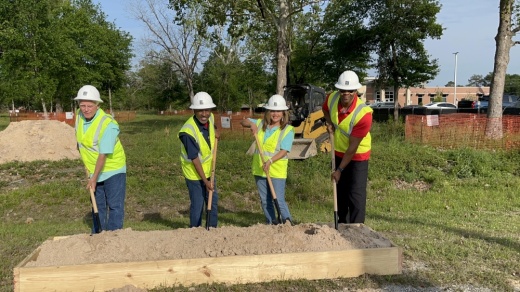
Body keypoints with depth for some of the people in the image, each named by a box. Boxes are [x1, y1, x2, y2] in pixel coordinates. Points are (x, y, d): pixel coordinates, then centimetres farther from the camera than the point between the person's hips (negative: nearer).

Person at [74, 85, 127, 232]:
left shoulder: (108, 124, -26)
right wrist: (87, 165, 13)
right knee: (98, 206, 15)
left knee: (115, 206, -4)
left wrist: (94, 178, -21)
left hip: (113, 170, -7)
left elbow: (103, 155, -25)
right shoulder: (79, 115, -4)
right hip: (95, 170, 7)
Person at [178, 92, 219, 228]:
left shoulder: (210, 118, -8)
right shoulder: (188, 131, -29)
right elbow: (195, 159, -25)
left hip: (208, 170, 8)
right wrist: (205, 181, -22)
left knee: (213, 201, 17)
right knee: (197, 205, 0)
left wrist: (215, 131, -2)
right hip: (194, 173, -8)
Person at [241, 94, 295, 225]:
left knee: (279, 201, -8)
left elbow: (284, 151, -16)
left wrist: (270, 161, -29)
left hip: (277, 171, -5)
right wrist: (251, 123, -7)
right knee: (265, 201, 14)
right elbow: (243, 121, 16)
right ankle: (271, 225, 28)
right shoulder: (261, 124, 7)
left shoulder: (288, 130, -8)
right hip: (259, 170, 6)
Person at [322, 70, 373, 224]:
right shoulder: (332, 98, -16)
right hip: (338, 153, 6)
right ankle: (342, 224, 31)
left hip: (358, 156, -6)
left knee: (356, 195, -7)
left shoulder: (364, 114, -31)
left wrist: (340, 170, -20)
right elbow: (325, 109, 13)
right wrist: (330, 123, -7)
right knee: (340, 192, 16)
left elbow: (353, 147, -25)